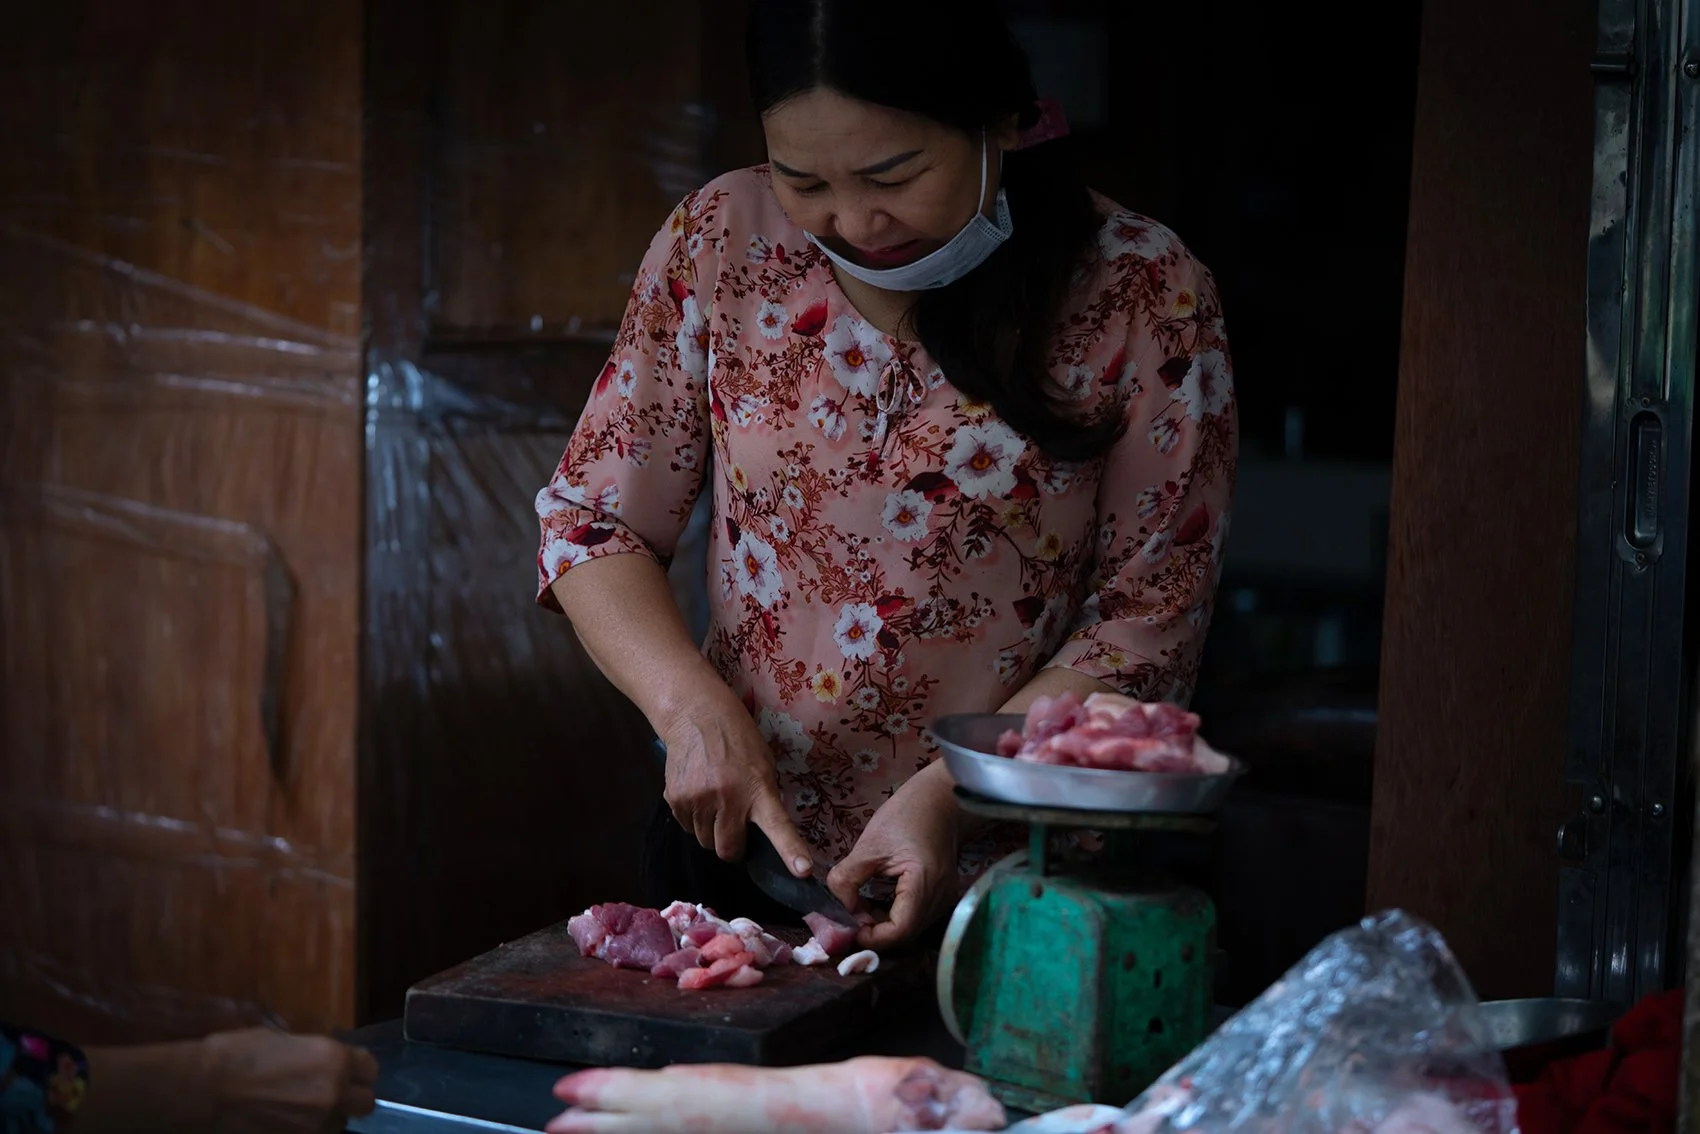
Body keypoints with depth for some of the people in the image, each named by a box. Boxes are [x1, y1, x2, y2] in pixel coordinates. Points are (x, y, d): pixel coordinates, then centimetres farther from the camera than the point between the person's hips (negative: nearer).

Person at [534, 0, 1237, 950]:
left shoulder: (1143, 293, -13)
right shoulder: (722, 241, -5)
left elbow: (1149, 622, -11)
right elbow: (594, 517, 0)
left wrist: (949, 795, -23)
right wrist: (694, 708, -16)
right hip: (739, 848, 3)